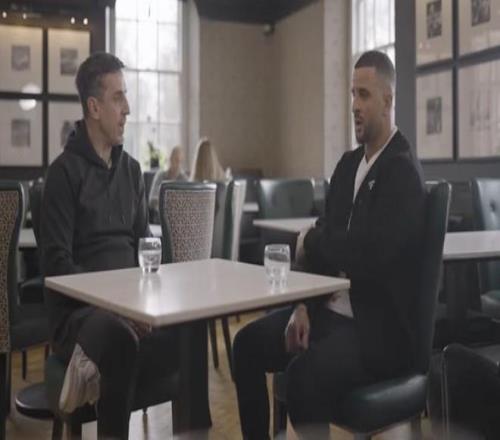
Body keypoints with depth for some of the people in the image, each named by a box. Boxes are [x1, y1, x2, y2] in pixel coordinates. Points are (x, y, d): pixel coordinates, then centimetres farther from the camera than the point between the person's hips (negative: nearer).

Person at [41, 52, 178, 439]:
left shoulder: (131, 169, 15)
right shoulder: (65, 170, -4)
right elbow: (57, 263, -11)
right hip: (78, 308, -6)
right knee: (120, 339, -39)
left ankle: (97, 366, -9)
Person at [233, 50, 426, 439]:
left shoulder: (404, 172, -14)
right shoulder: (348, 164, 12)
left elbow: (370, 254, -27)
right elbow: (327, 239, 10)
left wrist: (310, 243, -9)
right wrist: (303, 306, -3)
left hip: (379, 325, -8)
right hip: (331, 310, 8)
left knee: (303, 375, -30)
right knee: (249, 342, -1)